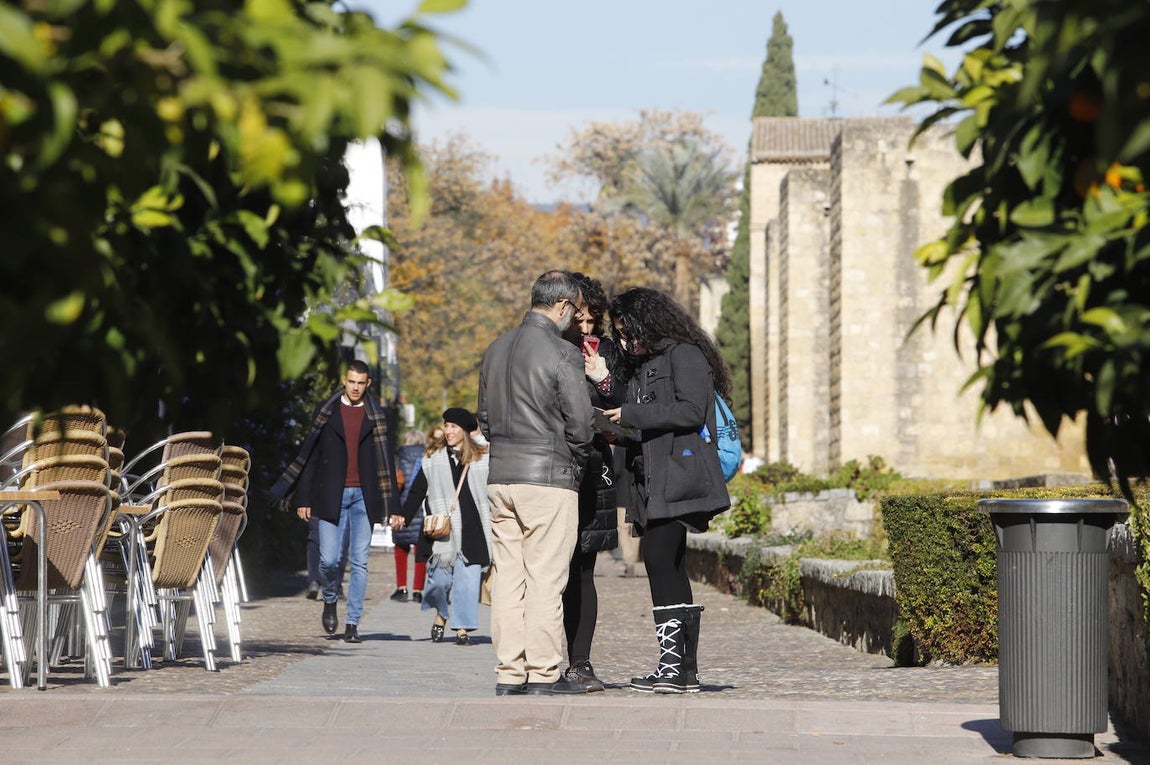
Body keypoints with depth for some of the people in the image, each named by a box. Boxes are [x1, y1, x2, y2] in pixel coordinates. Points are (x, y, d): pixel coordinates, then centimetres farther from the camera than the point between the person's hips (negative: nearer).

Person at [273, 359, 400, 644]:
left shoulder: (375, 416, 9)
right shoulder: (327, 412, 6)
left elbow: (385, 461, 9)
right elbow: (309, 456, 7)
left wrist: (393, 506, 5)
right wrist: (303, 498, 2)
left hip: (363, 496, 1)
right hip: (332, 496, -1)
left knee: (359, 562, -2)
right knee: (329, 559, -7)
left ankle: (352, 624, 4)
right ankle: (330, 602, 22)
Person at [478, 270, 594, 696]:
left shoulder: (496, 350, 12)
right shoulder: (562, 355, -11)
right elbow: (579, 424, -10)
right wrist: (577, 464, 7)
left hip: (500, 474, 7)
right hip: (549, 477, -7)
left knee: (507, 577, 8)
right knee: (545, 580, -4)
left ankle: (509, 673, 9)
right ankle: (544, 673, -3)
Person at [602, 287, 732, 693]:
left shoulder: (684, 355, -4)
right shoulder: (639, 365, 24)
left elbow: (691, 409, -15)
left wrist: (631, 415, -13)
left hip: (677, 479, -9)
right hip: (650, 483, 9)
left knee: (659, 561, -16)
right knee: (671, 571, 6)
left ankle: (673, 666, -17)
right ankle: (686, 670, 7)